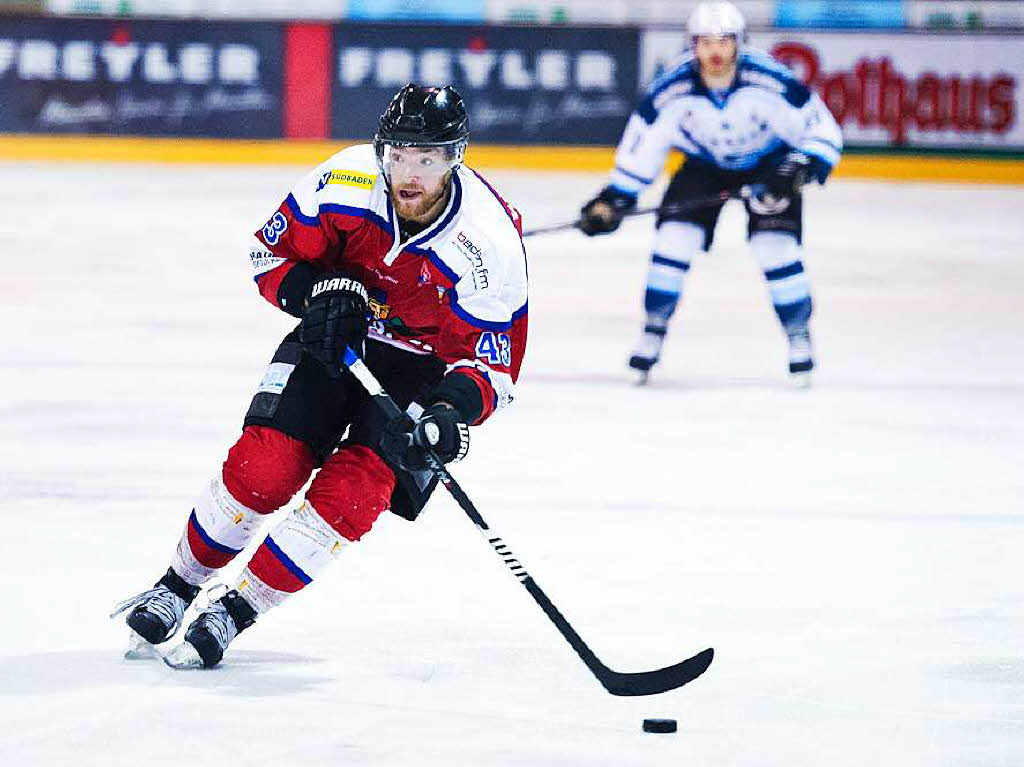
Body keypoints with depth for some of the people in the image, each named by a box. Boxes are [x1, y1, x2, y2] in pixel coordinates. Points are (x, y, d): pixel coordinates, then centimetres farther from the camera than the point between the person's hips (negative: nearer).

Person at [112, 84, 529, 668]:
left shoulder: (490, 242, -27)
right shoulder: (345, 183, -21)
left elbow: (493, 360, -20)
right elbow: (272, 252, -5)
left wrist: (453, 410, -39)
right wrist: (317, 292, -24)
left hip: (427, 367, -2)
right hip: (338, 337, 2)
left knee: (355, 488, -20)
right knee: (264, 464, -14)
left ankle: (235, 610, -7)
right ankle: (181, 585, 8)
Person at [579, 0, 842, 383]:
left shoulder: (772, 83, -32)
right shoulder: (672, 90, -25)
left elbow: (823, 131, -22)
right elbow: (642, 142, -10)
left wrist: (801, 167, -38)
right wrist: (616, 198, -12)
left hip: (768, 163, -2)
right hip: (704, 164, 2)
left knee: (776, 248, -17)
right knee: (674, 238, -13)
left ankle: (799, 339, 2)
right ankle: (651, 337, 2)